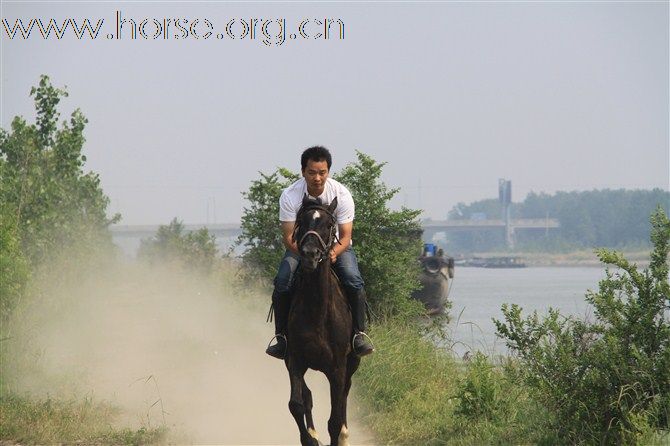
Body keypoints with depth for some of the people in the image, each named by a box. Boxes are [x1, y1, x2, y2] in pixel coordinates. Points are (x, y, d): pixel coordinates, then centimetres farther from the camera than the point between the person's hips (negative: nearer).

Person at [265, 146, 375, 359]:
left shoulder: (341, 194, -19)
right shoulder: (290, 196, -19)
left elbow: (345, 236, -18)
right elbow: (289, 238, -18)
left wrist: (334, 252, -40)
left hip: (336, 246, 0)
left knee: (353, 281, -27)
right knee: (282, 282, -25)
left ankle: (359, 333, -16)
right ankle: (281, 336, -11)